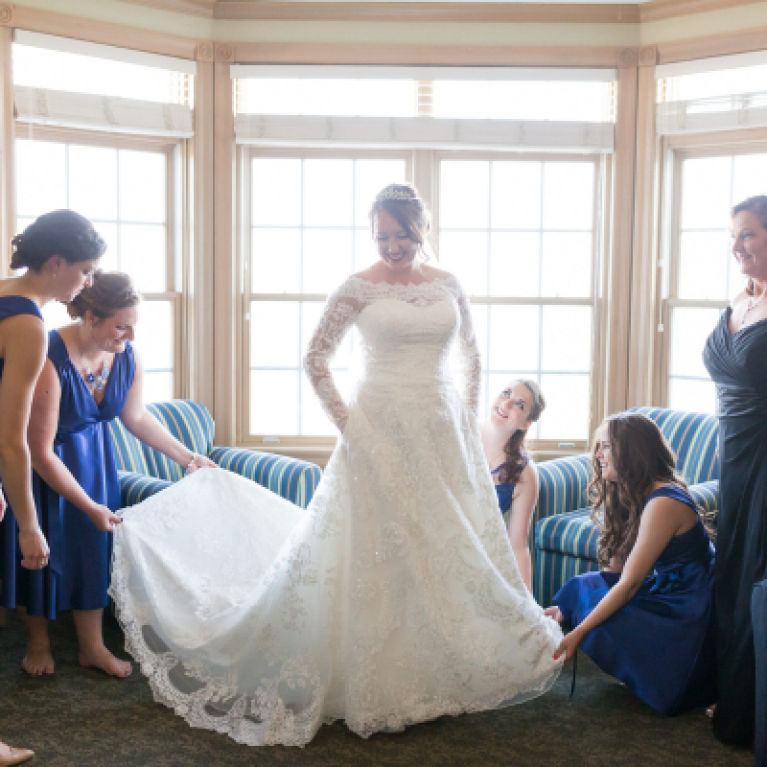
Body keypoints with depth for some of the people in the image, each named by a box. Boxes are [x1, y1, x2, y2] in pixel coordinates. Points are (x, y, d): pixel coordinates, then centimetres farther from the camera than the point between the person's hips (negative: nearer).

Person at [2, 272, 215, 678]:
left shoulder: (127, 358, -16)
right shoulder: (50, 362, -35)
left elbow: (136, 417, 4)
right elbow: (40, 452, -29)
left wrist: (188, 457, 5)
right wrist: (90, 506, -23)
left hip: (93, 455, 5)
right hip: (41, 466, -5)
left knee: (93, 543, 6)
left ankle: (92, 646, 20)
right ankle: (38, 641, 29)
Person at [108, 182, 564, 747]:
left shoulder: (449, 285, 7)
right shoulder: (359, 288, -4)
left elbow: (472, 354, 17)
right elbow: (316, 359, -1)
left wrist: (468, 416, 9)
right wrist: (346, 421, -7)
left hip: (444, 431, 4)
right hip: (383, 430, -4)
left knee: (455, 545, 9)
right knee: (380, 551, -1)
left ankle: (441, 674, 26)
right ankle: (379, 686, 13)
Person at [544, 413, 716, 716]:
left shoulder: (663, 504, -24)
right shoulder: (630, 495, 6)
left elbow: (630, 583, -24)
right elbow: (615, 572, 6)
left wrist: (578, 633, -22)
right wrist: (564, 608, -2)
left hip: (688, 610, -9)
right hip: (663, 588, 9)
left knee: (601, 626, -24)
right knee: (579, 586, -3)